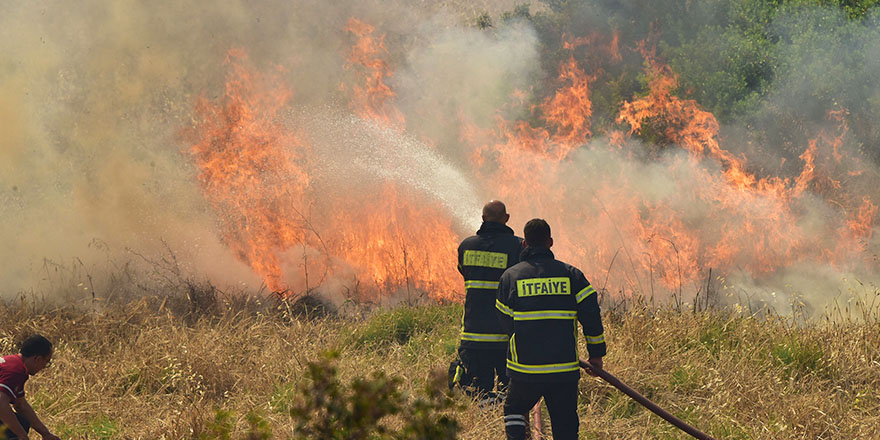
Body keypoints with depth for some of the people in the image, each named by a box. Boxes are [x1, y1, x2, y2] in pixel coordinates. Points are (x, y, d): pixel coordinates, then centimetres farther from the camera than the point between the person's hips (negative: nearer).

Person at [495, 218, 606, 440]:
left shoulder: (510, 276, 1)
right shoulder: (571, 274, 2)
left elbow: (506, 321, 8)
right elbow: (591, 315, -2)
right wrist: (596, 353, 9)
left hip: (525, 371, 0)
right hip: (564, 371, 0)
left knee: (514, 411, 23)